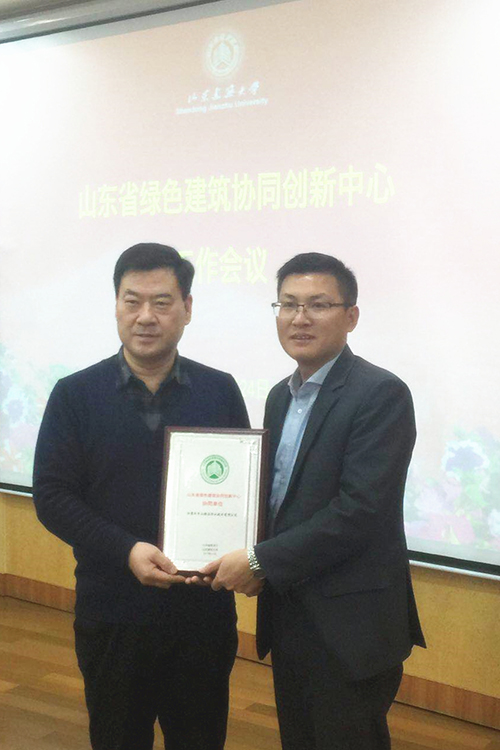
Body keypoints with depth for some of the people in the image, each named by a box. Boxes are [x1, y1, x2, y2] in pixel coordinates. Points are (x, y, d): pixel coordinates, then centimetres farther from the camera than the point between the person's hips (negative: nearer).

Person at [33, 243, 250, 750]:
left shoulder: (220, 391, 3)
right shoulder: (75, 395, -1)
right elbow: (51, 496, -5)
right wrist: (126, 551, -19)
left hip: (203, 612, 1)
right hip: (111, 614, -1)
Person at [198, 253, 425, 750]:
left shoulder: (380, 394, -15)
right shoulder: (281, 396, 10)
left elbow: (360, 509, -23)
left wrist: (261, 561, -19)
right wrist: (252, 564, -4)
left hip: (349, 628, -7)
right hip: (288, 613, 8)